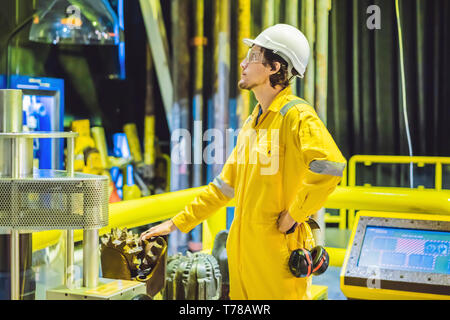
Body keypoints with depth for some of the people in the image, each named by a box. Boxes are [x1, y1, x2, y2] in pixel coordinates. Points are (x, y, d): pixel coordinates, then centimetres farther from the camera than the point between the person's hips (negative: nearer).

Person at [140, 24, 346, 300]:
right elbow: (226, 184, 21)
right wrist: (177, 223, 19)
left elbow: (330, 165, -28)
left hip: (279, 252, -8)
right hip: (243, 252, 8)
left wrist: (293, 216, -20)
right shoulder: (252, 123, 15)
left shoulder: (296, 115, -12)